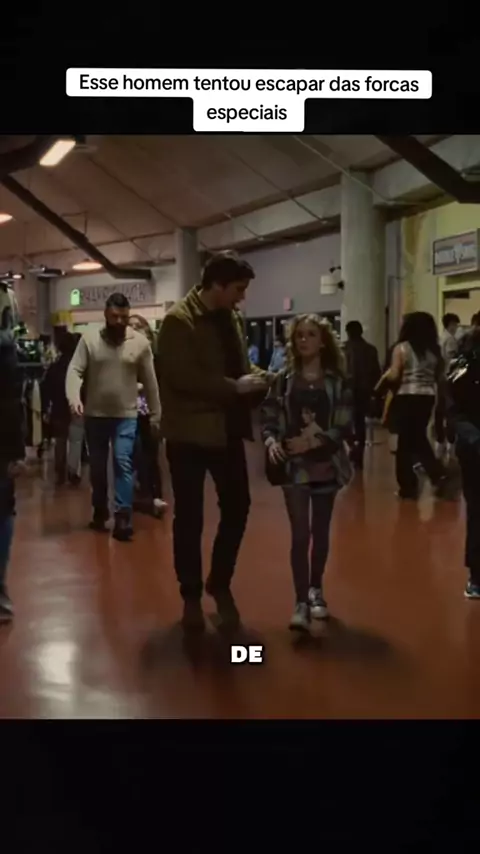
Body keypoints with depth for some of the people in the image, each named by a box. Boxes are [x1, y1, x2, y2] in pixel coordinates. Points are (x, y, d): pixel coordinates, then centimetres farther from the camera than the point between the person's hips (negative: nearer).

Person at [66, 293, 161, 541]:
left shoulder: (140, 342, -3)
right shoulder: (89, 339, -4)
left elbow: (150, 382, 3)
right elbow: (74, 371, -11)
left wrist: (156, 414, 5)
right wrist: (74, 398, -29)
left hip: (126, 415, -1)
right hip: (95, 415, 1)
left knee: (123, 462, -13)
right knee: (97, 467, 12)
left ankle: (123, 516, -12)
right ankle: (100, 511, 29)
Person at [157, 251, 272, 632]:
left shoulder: (232, 318, 8)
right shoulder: (179, 320, -15)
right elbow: (183, 377, -23)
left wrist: (256, 376, -2)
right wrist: (236, 387, -21)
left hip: (227, 429, 7)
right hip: (190, 433, -7)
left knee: (238, 507, 11)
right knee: (189, 518, 5)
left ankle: (220, 583, 30)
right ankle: (191, 595, 21)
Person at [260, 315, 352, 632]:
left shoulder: (337, 380, -1)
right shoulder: (284, 379, 2)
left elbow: (345, 426, -5)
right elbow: (268, 418, 3)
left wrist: (314, 440, -17)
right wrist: (271, 442, -16)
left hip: (326, 463, 1)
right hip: (294, 464, -1)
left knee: (321, 531, 13)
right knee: (300, 532, -7)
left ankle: (316, 590, 31)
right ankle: (302, 602, -6)